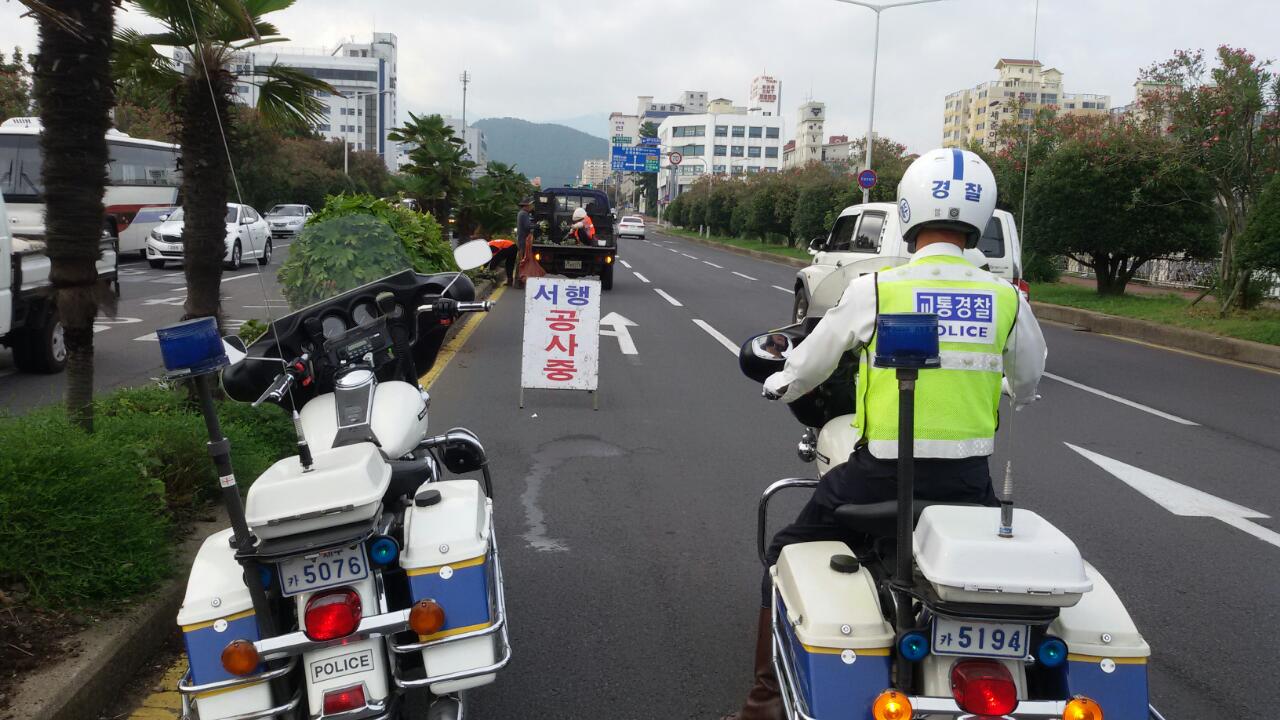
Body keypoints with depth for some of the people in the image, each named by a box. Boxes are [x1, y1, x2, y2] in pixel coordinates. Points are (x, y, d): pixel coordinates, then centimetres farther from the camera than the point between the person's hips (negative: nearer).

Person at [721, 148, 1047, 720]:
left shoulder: (875, 290, -8)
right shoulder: (1008, 299, -1)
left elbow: (806, 367, 5)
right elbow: (1028, 386, 17)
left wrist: (776, 386, 28)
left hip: (880, 476, -2)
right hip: (968, 479, 3)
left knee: (787, 556, 18)